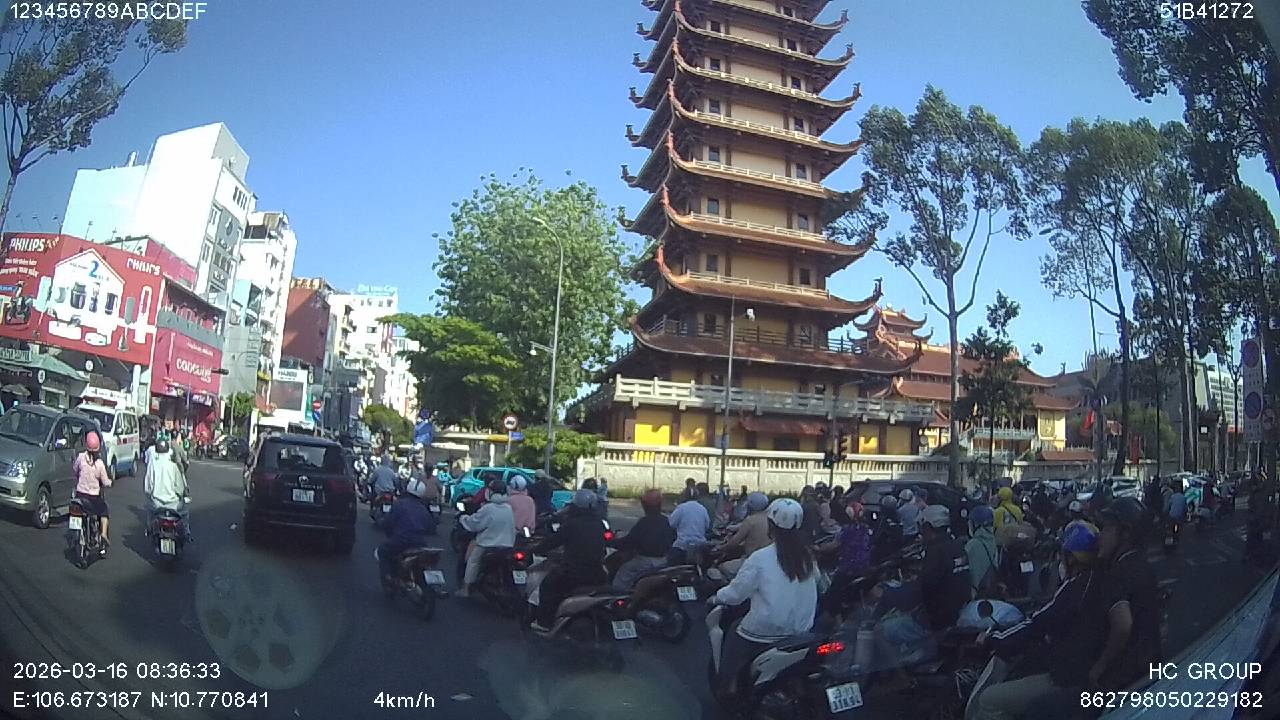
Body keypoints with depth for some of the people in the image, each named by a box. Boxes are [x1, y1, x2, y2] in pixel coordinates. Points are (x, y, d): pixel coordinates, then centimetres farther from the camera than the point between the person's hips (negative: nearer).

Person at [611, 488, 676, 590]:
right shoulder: (667, 521, 2)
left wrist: (613, 543, -6)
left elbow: (629, 540, -18)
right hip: (664, 561, 8)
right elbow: (674, 538, 15)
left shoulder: (643, 522, -19)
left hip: (645, 561, -8)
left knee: (622, 576, 5)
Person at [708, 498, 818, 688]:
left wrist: (716, 597, 9)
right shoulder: (808, 558, -1)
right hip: (800, 632, 5)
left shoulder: (761, 558, -15)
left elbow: (736, 592, -9)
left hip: (763, 634, -5)